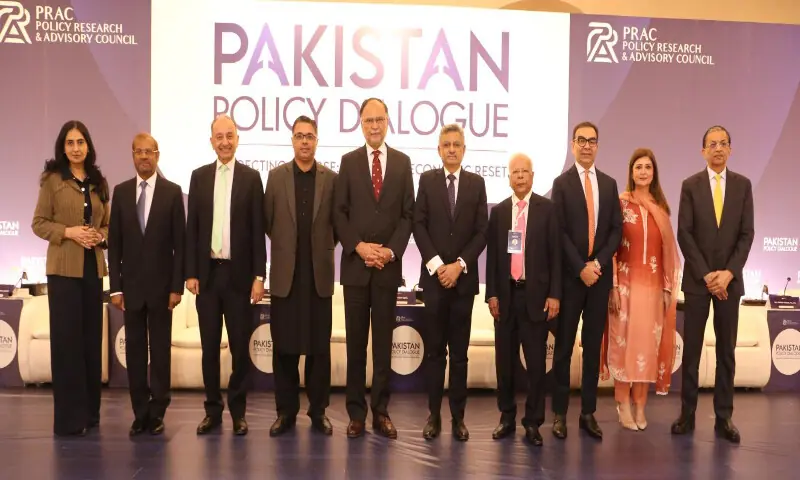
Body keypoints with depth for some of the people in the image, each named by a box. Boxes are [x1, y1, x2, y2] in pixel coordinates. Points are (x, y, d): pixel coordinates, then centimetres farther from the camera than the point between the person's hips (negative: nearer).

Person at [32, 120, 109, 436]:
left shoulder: (99, 182, 11)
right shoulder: (52, 179, -1)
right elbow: (39, 223, -3)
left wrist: (101, 236, -5)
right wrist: (68, 232, -17)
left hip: (93, 267, 5)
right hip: (63, 268, -4)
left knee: (92, 337, 9)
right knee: (66, 338, -2)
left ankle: (90, 411, 21)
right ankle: (69, 415, 7)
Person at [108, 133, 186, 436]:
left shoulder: (172, 191, -1)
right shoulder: (121, 192, 6)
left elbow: (179, 242, -3)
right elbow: (114, 243, 5)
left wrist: (177, 286, -7)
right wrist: (115, 287, 0)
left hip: (161, 285, -2)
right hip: (131, 285, 2)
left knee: (160, 349, 5)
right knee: (134, 349, 7)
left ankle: (157, 413, 14)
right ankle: (140, 413, 16)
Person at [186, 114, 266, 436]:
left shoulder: (251, 178, 2)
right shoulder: (199, 176, 8)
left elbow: (258, 231, -2)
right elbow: (192, 228, 6)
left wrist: (259, 276, -7)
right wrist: (190, 273, -1)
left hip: (239, 274, -2)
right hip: (207, 273, 2)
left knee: (240, 346, 4)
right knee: (209, 346, 8)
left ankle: (238, 411, 16)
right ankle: (212, 410, 19)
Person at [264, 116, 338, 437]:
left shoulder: (331, 178, 3)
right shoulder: (276, 176, 5)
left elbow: (337, 222, 7)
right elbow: (267, 222, 9)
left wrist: (323, 247, 5)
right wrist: (286, 246, 10)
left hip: (319, 274, 0)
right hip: (285, 274, 1)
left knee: (319, 347, 5)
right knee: (284, 346, 5)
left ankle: (318, 411, 17)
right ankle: (286, 411, 17)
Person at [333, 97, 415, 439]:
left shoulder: (402, 162, 7)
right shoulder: (348, 161, 5)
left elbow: (408, 214, 4)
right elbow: (339, 212, 1)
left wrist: (391, 250, -9)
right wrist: (359, 246, -11)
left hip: (389, 265, 1)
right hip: (355, 264, 0)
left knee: (384, 342, 6)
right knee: (356, 342, 6)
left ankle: (381, 411, 15)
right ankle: (356, 412, 15)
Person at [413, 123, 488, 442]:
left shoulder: (477, 183, 7)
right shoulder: (426, 180, 6)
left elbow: (481, 232, 2)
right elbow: (419, 226, -1)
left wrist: (459, 265, -9)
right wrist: (437, 265, -11)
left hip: (464, 278, 1)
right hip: (434, 276, 0)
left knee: (459, 352, 6)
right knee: (434, 351, 4)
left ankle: (458, 416, 13)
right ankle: (434, 415, 11)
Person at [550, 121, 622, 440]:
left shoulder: (609, 184, 11)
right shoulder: (561, 183, 0)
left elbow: (616, 230, 6)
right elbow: (560, 232, -6)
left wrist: (598, 263, -8)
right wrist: (581, 268, -13)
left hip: (600, 274, 3)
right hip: (571, 275, -3)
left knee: (593, 346, 7)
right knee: (564, 346, 3)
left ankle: (588, 413, 15)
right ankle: (560, 413, 11)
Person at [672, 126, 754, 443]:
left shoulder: (743, 185, 6)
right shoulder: (690, 186, 1)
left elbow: (747, 234, 1)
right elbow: (684, 234, -5)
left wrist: (728, 272, -11)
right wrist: (706, 275, -11)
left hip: (729, 279, 1)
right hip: (697, 279, -1)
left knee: (726, 350, 6)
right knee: (691, 349, 3)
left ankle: (724, 418, 13)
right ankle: (687, 414, 10)